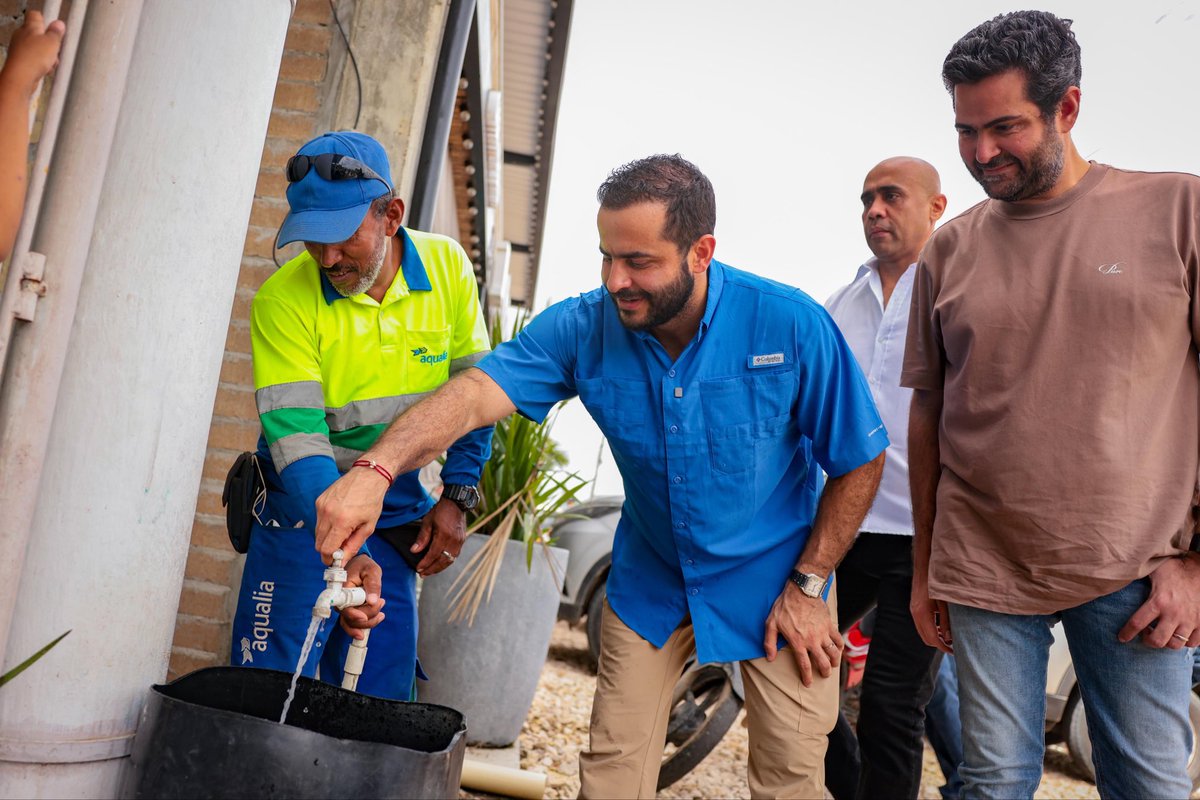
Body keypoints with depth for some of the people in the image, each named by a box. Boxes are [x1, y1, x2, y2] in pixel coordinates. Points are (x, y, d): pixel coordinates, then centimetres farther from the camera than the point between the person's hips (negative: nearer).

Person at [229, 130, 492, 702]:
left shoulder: (447, 266, -8)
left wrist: (456, 496, -2)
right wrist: (344, 552, -34)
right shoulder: (283, 300, -18)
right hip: (304, 509, -2)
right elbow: (296, 437, -24)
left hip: (400, 511, 3)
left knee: (382, 698, 7)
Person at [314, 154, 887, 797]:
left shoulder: (791, 324, -23)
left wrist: (807, 585, -12)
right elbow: (474, 393, -30)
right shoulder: (583, 328, -17)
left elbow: (861, 461, -12)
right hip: (650, 581, 2)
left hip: (770, 580, -1)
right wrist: (375, 470, -47)